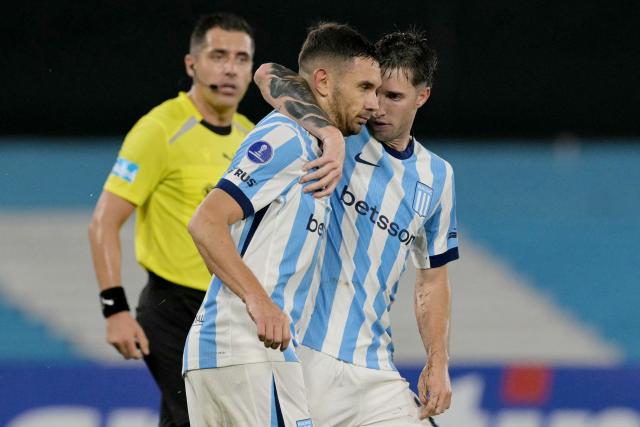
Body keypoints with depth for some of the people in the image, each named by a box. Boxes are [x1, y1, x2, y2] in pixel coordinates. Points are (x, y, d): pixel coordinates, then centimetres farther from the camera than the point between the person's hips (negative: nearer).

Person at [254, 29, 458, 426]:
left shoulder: (436, 177, 13)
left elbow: (432, 279, 20)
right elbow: (268, 75, -20)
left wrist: (438, 363, 8)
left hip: (375, 370, 5)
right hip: (304, 358, -5)